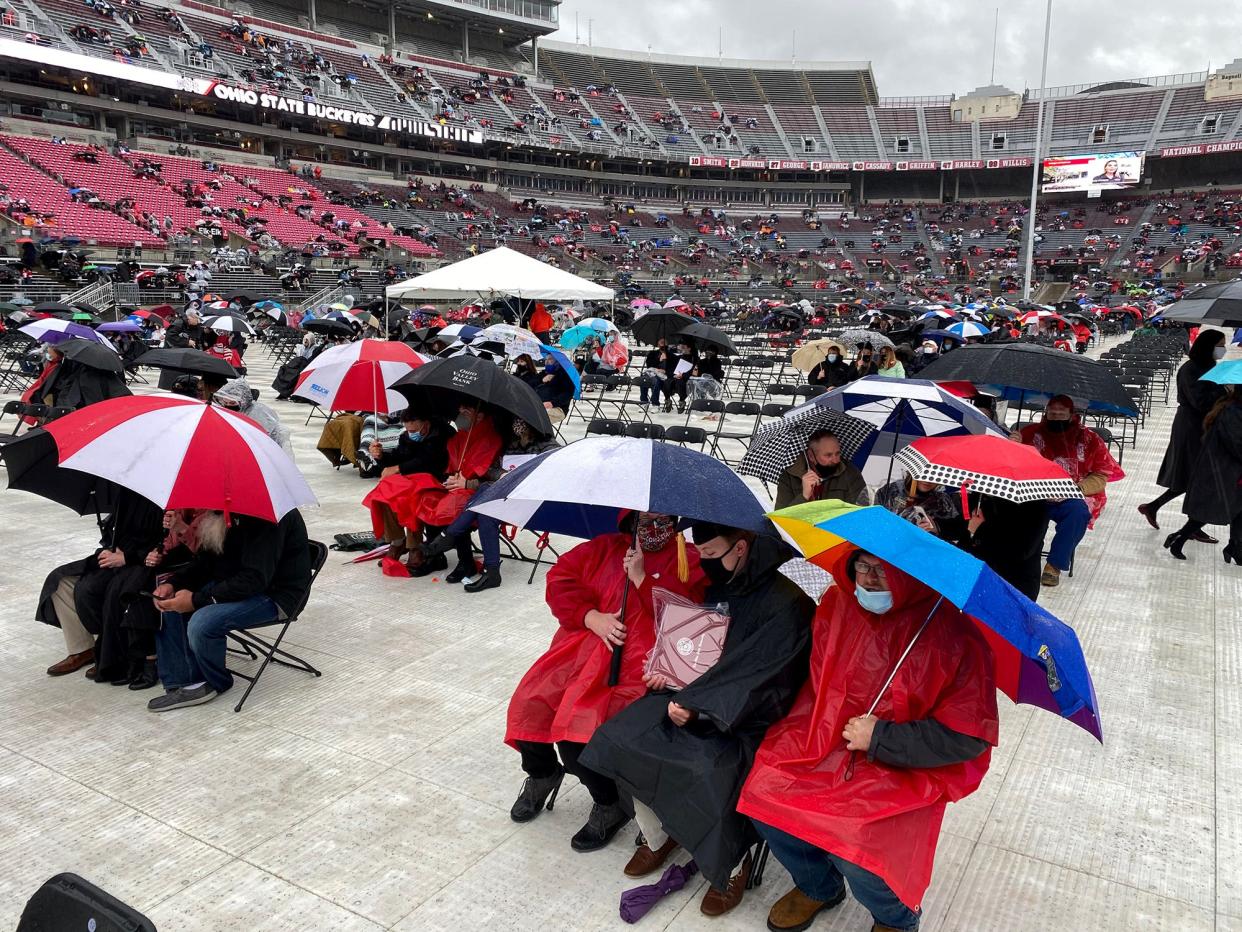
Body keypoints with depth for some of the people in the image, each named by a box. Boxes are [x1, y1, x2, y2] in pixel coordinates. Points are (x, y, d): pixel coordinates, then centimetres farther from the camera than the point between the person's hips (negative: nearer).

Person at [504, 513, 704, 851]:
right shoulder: (605, 547, 16)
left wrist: (641, 578, -12)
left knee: (580, 725, -25)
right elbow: (560, 578, 8)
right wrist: (592, 617, -7)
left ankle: (610, 805, 2)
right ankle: (542, 773, 20)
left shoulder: (689, 561, 6)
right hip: (584, 642, 5)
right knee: (529, 705, -13)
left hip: (637, 661, -5)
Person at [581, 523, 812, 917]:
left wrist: (699, 707, -26)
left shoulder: (785, 603, -17)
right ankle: (658, 836, 11)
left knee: (712, 772, -31)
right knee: (626, 736, -10)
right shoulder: (718, 586, 6)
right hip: (696, 694, 7)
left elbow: (763, 679, -22)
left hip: (749, 715, -7)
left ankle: (734, 864, -1)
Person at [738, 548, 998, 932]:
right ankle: (818, 887, 19)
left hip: (906, 768, -5)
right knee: (762, 793, -13)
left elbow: (968, 737, -14)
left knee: (859, 851, -25)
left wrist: (880, 739, -17)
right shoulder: (837, 603, -3)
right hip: (823, 743, 5)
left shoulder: (956, 636, -17)